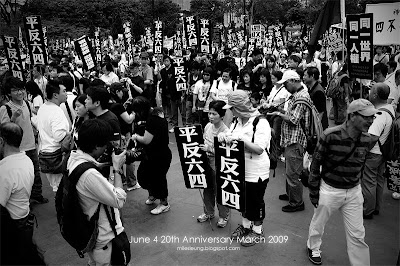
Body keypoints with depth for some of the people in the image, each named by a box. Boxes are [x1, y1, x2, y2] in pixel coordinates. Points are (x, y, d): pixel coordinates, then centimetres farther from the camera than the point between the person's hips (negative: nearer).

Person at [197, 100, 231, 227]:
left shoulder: (225, 132, -20)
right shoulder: (208, 126, 0)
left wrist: (209, 149, -28)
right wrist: (200, 148, -1)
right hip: (207, 162, 6)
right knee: (207, 189, 19)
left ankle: (224, 215, 28)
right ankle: (208, 212, 39)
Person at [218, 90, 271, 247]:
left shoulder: (261, 123, -19)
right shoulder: (237, 122, 3)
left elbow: (259, 149, -25)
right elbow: (229, 142, 7)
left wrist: (241, 138, -33)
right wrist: (223, 136, -15)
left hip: (256, 173, -7)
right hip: (240, 171, 7)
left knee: (256, 202, 11)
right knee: (244, 200, 22)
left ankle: (257, 232, 31)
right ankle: (245, 225, 43)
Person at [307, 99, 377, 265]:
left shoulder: (367, 140, -5)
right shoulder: (331, 135, -21)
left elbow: (360, 165, 11)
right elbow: (316, 163, -12)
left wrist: (356, 185, 15)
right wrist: (313, 191, -8)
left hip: (354, 192, 3)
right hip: (329, 189, -3)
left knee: (357, 234, 10)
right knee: (318, 224, 19)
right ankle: (313, 248, 47)